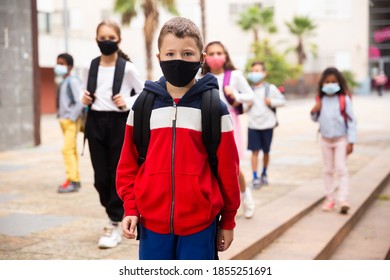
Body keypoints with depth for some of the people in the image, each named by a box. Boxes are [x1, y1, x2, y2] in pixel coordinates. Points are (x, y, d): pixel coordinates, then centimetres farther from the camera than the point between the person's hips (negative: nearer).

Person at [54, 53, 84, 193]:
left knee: (67, 149, -14)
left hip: (71, 120, -9)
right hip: (64, 120, 9)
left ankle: (72, 181, -13)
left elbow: (80, 102, -19)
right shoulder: (62, 82, 15)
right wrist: (61, 116, 12)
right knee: (71, 150, 13)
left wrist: (72, 117, -18)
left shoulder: (73, 81, -12)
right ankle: (75, 179, 19)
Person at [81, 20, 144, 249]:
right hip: (95, 122, 4)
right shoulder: (90, 67, 6)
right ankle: (117, 215, 28)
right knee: (101, 177, 6)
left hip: (119, 122, -4)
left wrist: (127, 103, -17)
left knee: (118, 175, 0)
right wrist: (85, 99, -2)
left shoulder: (127, 68, -5)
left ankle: (116, 225, 8)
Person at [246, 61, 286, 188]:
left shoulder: (270, 88, 0)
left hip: (267, 124, 0)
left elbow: (282, 100, 3)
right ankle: (255, 177, -3)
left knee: (266, 151, 10)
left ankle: (264, 174, 29)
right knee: (255, 151, -6)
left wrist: (271, 102, -11)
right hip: (253, 124, 0)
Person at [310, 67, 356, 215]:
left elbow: (351, 120, -9)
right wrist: (314, 111, -11)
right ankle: (330, 198, 20)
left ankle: (343, 201, -12)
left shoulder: (344, 99, -11)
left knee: (341, 169, -9)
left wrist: (351, 141, -13)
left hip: (341, 139, -4)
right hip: (325, 140, 4)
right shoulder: (320, 100, 0)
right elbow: (316, 119, 12)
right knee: (328, 170, 11)